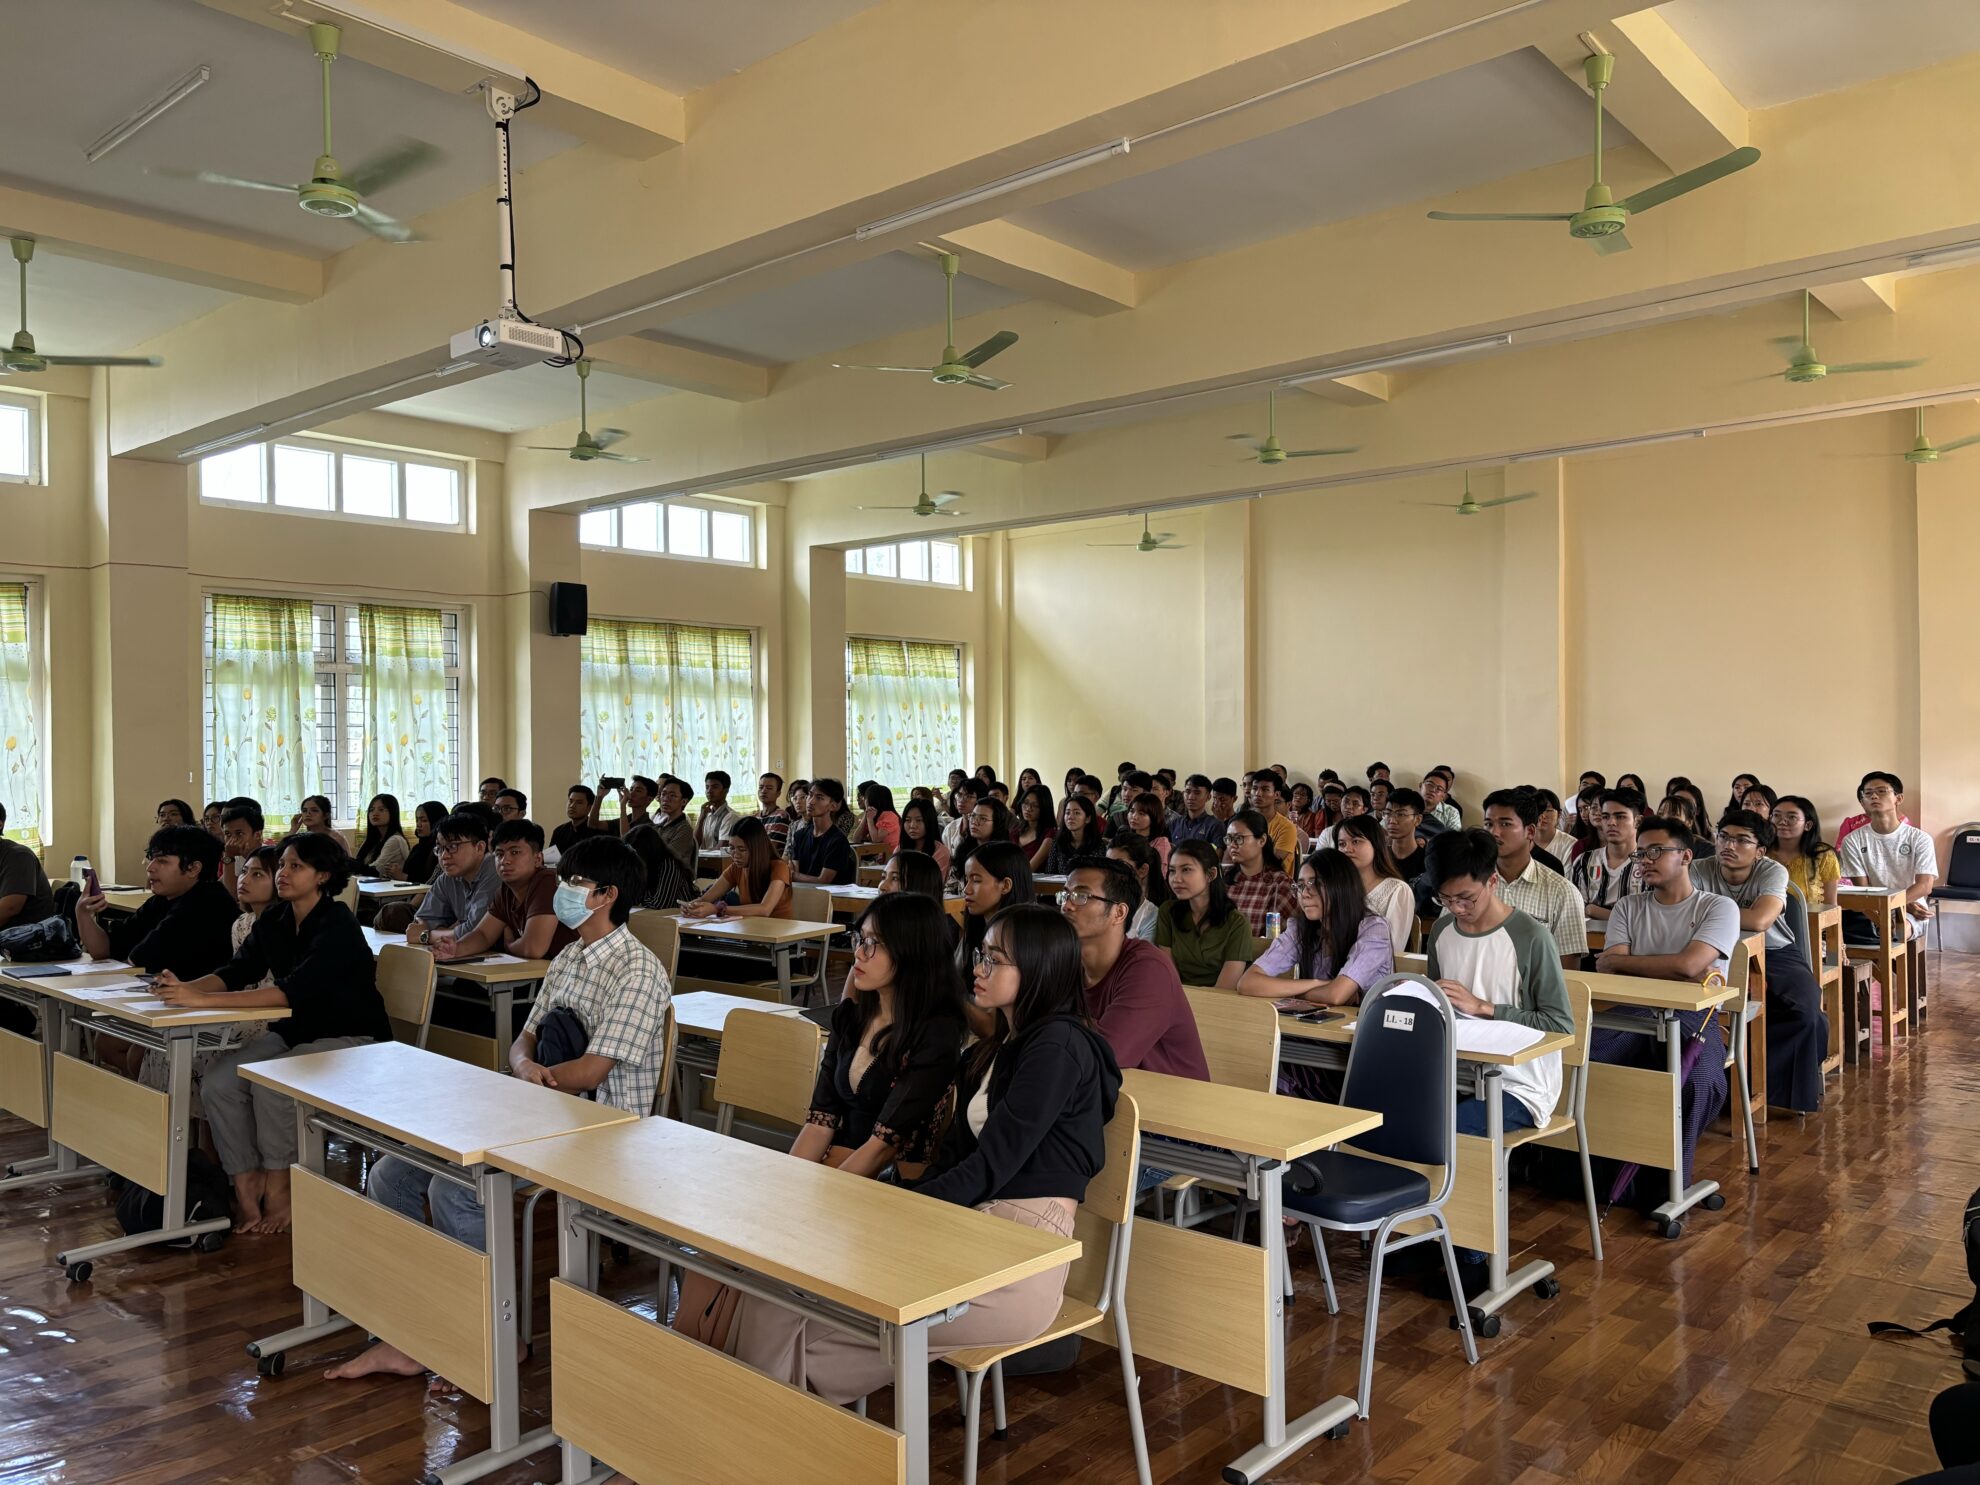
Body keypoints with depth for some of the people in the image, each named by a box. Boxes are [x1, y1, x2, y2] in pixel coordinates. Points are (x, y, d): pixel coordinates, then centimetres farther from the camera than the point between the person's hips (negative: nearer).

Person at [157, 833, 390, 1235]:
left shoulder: (338, 927, -21)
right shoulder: (274, 921, 4)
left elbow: (293, 990, -32)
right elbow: (236, 971, -2)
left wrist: (203, 1000, -37)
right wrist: (185, 987, -23)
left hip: (349, 1039, -7)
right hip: (294, 1032, 7)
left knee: (268, 1081, -28)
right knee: (218, 1080, -14)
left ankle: (279, 1189, -10)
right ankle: (246, 1186, -4)